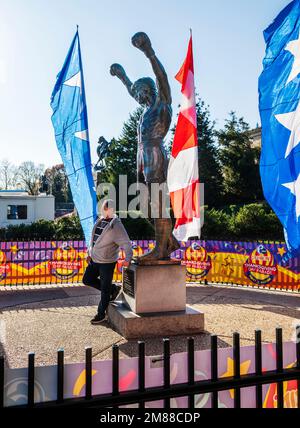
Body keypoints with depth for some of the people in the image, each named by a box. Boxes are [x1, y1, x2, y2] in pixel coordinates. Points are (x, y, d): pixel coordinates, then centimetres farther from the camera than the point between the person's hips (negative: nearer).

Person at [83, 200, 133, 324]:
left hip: (107, 262, -8)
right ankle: (113, 289, 26)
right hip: (94, 259, 8)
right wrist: (89, 253, 16)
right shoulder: (99, 221, 7)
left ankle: (101, 314, 21)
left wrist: (128, 258, -35)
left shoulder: (116, 225, -17)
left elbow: (126, 243, -23)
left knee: (105, 290, 3)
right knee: (87, 280, 17)